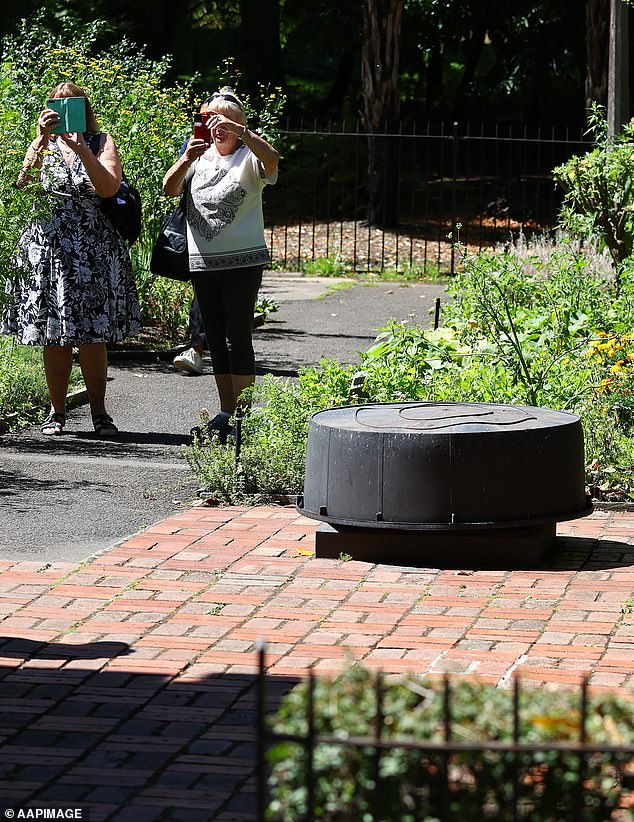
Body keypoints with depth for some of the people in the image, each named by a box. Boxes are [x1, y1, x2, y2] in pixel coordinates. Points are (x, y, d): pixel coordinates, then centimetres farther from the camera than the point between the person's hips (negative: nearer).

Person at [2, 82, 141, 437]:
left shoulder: (101, 142, 6)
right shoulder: (43, 145, 10)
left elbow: (109, 187, -12)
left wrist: (79, 147, -19)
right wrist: (43, 139, -19)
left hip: (94, 252, -1)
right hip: (47, 246, 1)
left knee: (93, 336, -3)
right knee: (53, 336, 3)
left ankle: (99, 410, 9)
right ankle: (57, 411, 13)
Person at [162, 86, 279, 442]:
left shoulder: (249, 157, -2)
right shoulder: (199, 157, 11)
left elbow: (272, 157, -25)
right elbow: (169, 189, -2)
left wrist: (238, 130, -34)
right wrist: (186, 159, -19)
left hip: (243, 261, -5)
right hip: (203, 262, 5)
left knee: (238, 337, -8)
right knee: (216, 339, 10)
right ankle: (225, 414, 17)